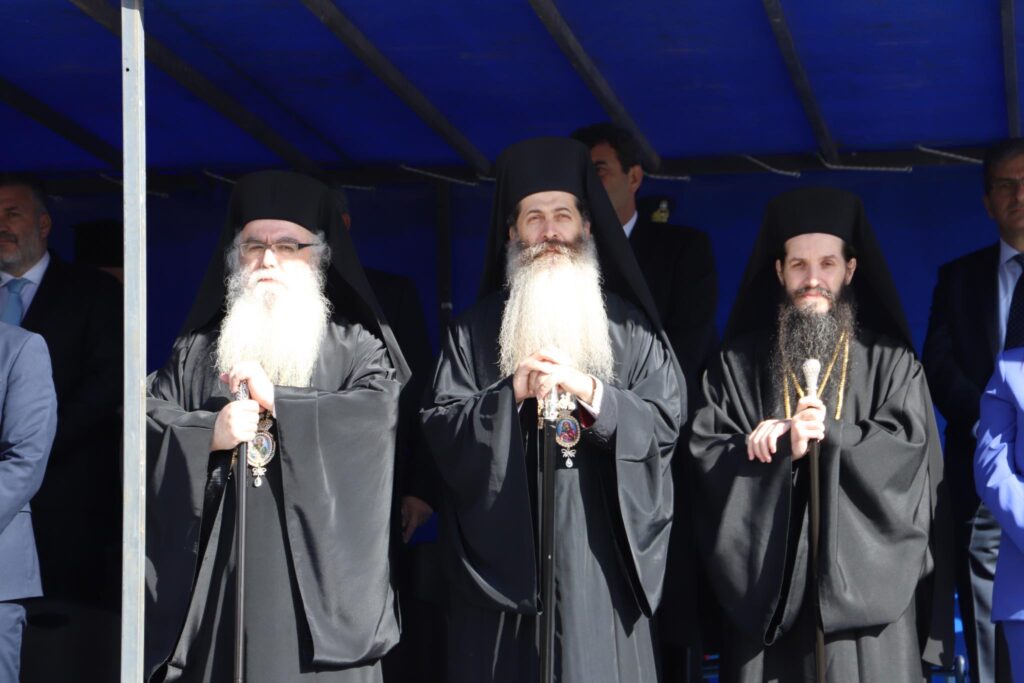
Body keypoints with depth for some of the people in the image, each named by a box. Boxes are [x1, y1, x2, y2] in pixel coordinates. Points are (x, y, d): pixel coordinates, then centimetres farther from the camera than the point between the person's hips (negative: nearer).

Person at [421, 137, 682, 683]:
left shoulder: (629, 327, 10)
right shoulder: (476, 329, 10)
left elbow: (665, 422, 0)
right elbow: (440, 427, 2)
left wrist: (590, 393, -14)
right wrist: (511, 395, -12)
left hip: (597, 555, 0)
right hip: (501, 554, 0)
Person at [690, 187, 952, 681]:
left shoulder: (891, 362, 8)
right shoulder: (739, 363, 10)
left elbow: (907, 453, -4)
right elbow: (708, 454, 2)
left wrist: (828, 434, -15)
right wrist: (786, 452, -13)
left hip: (862, 581, -1)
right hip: (767, 580, 1)